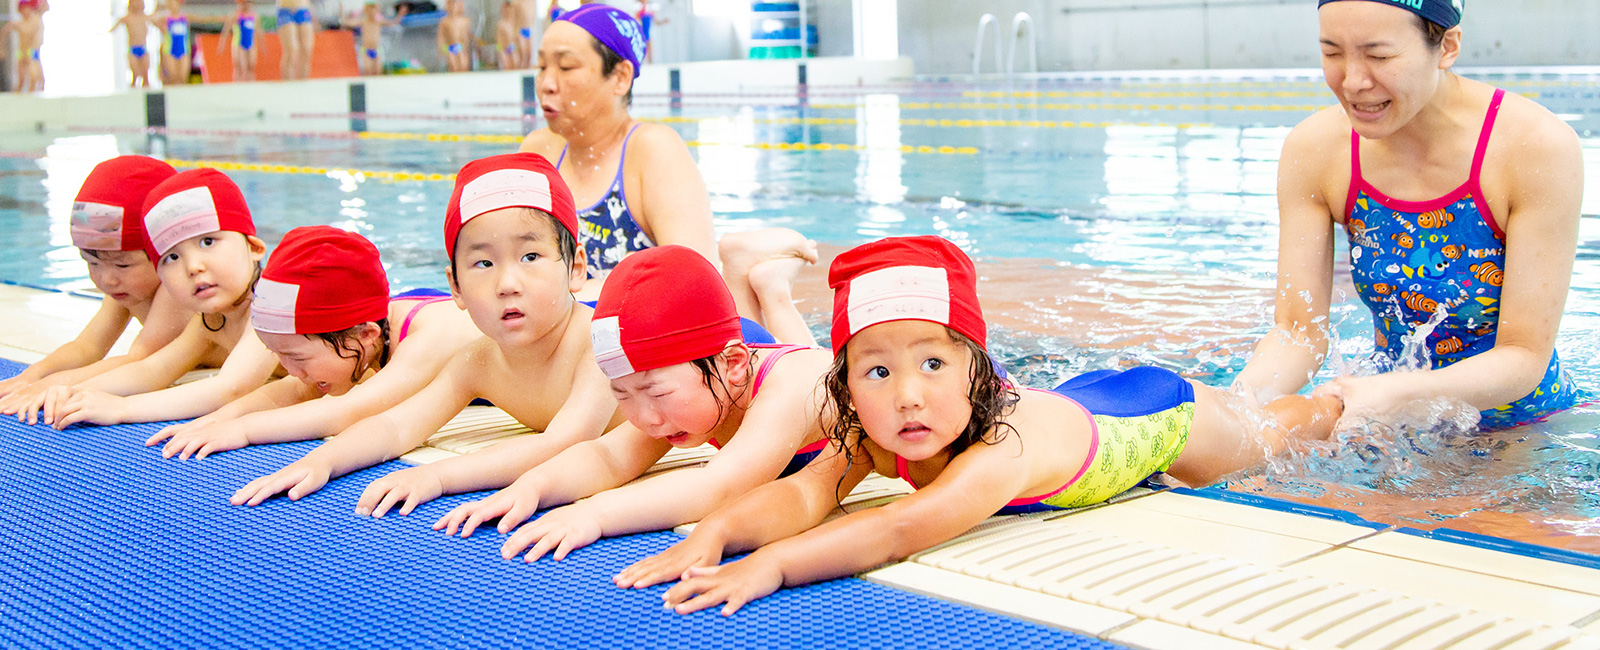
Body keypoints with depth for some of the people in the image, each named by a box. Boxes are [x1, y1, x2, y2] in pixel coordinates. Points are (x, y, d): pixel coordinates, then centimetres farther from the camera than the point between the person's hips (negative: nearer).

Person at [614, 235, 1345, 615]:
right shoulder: (870, 433, -35)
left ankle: (1327, 402, 64)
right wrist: (716, 531, -67)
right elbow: (805, 493, -47)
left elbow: (902, 530, -67)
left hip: (1162, 415, -4)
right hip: (1079, 398, 4)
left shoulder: (1005, 447, -54)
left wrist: (771, 565, -78)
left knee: (1257, 436, 31)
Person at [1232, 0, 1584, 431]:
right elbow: (1298, 331, -12)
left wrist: (1395, 395, -40)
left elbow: (1525, 356, -22)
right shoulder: (1312, 152, -13)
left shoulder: (1539, 148, -23)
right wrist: (1243, 397, -34)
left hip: (1526, 429, -2)